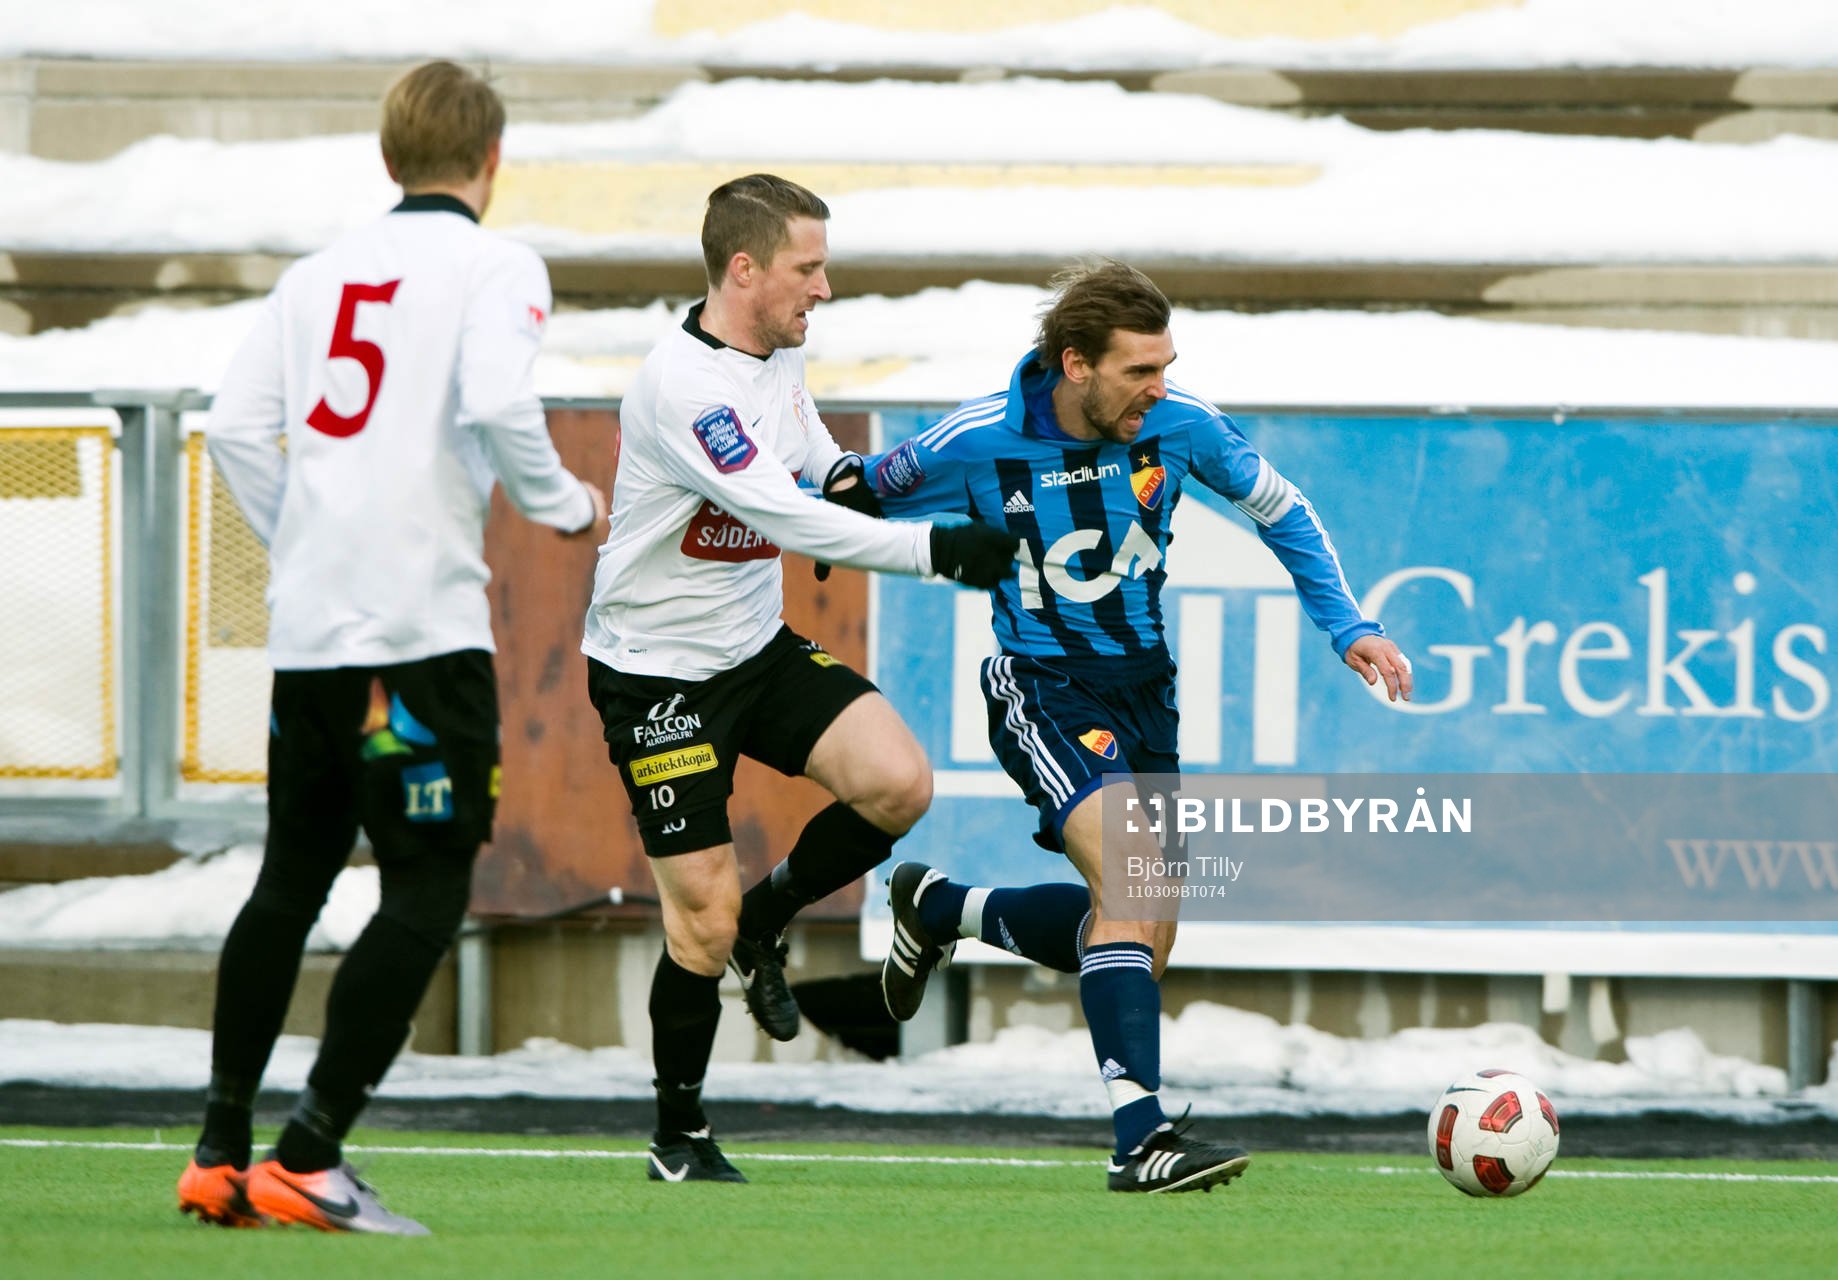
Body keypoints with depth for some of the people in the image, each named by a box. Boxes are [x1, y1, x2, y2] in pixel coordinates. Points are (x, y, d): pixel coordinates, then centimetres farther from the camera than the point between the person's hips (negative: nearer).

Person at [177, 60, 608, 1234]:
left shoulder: (318, 274, 15)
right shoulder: (494, 267, -2)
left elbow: (236, 425, 8)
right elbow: (496, 403, -19)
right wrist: (567, 508, -2)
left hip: (308, 629, 7)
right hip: (423, 629, -7)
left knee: (291, 881, 16)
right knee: (427, 895, -3)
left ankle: (221, 1154, 16)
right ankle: (309, 1159, -10)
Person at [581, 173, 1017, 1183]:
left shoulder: (779, 353, 3)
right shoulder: (682, 384, -26)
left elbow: (812, 460, 22)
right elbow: (788, 519, -32)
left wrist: (849, 479, -3)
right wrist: (937, 550, -33)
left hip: (758, 647, 8)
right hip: (657, 672, -8)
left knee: (899, 784, -14)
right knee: (704, 916, -6)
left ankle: (764, 922, 13)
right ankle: (679, 1138, 14)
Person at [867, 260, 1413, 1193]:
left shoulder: (1180, 424, -9)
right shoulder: (979, 443, -17)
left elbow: (1280, 511, 7)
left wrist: (1346, 626, 1)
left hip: (1143, 685, 5)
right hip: (1042, 685, -5)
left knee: (1142, 941, 8)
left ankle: (939, 909, 32)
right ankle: (1141, 1138, -30)